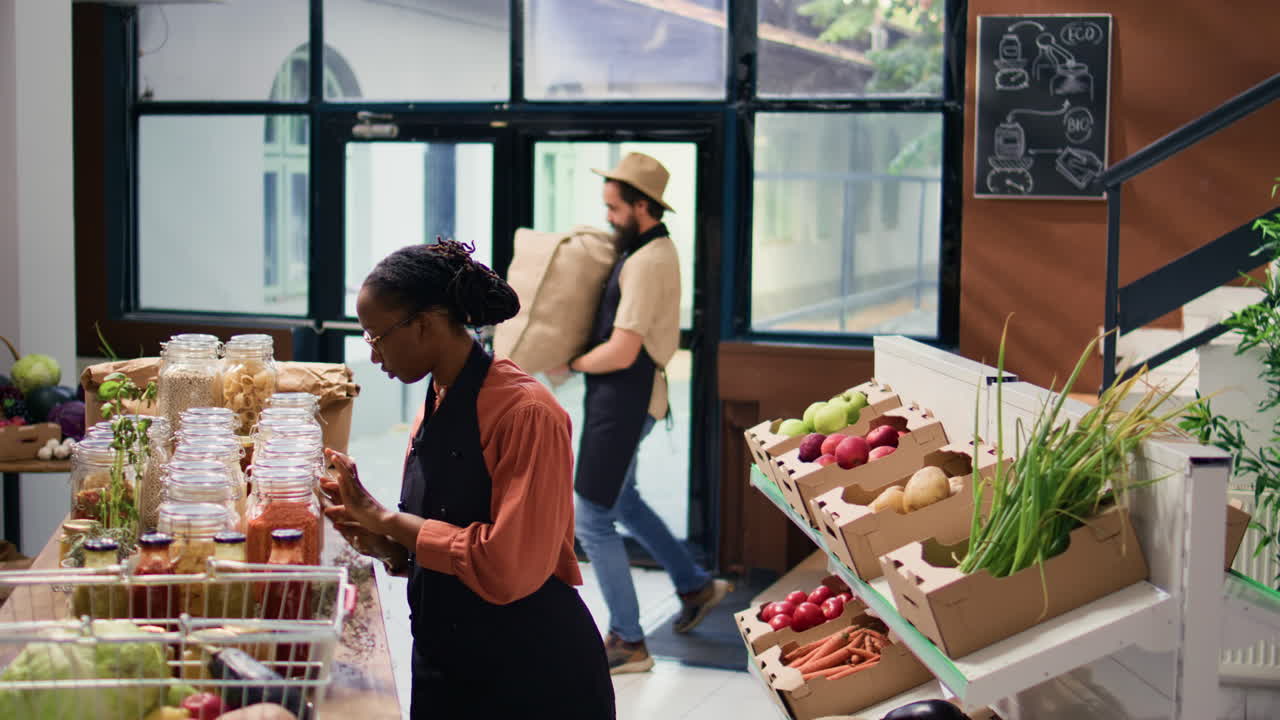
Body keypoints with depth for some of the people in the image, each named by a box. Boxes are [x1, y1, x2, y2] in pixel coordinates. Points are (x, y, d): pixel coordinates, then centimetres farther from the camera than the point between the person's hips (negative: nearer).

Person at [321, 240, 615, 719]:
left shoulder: (525, 412, -19)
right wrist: (383, 543, -5)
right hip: (444, 669, 7)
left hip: (534, 680, -7)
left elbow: (508, 569, -26)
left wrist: (388, 519, -19)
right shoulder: (434, 408, 8)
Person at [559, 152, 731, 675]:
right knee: (622, 501, 27)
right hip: (622, 397, 11)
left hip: (624, 400, -11)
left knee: (592, 522, -3)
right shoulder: (647, 250, 10)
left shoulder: (647, 263, -22)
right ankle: (696, 586, 38)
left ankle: (628, 643, 6)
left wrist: (571, 364, -10)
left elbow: (621, 352, -25)